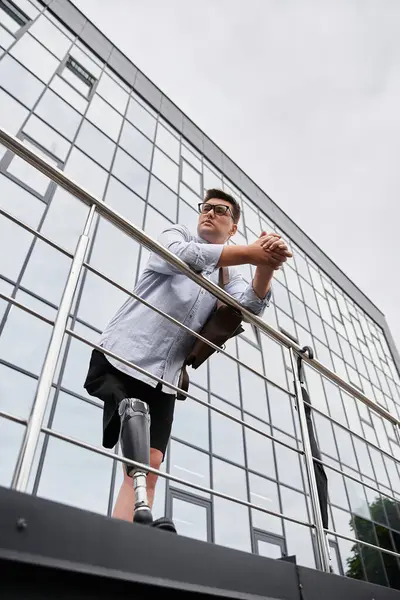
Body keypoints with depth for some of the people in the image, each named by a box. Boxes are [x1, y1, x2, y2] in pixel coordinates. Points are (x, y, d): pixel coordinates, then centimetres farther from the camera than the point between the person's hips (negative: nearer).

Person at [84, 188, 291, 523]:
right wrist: (251, 253, -24)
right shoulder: (177, 235, 9)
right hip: (119, 356, -3)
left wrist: (267, 265, -25)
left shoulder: (229, 276, 17)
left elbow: (252, 306, -5)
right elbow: (181, 255, -17)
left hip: (162, 380, 3)